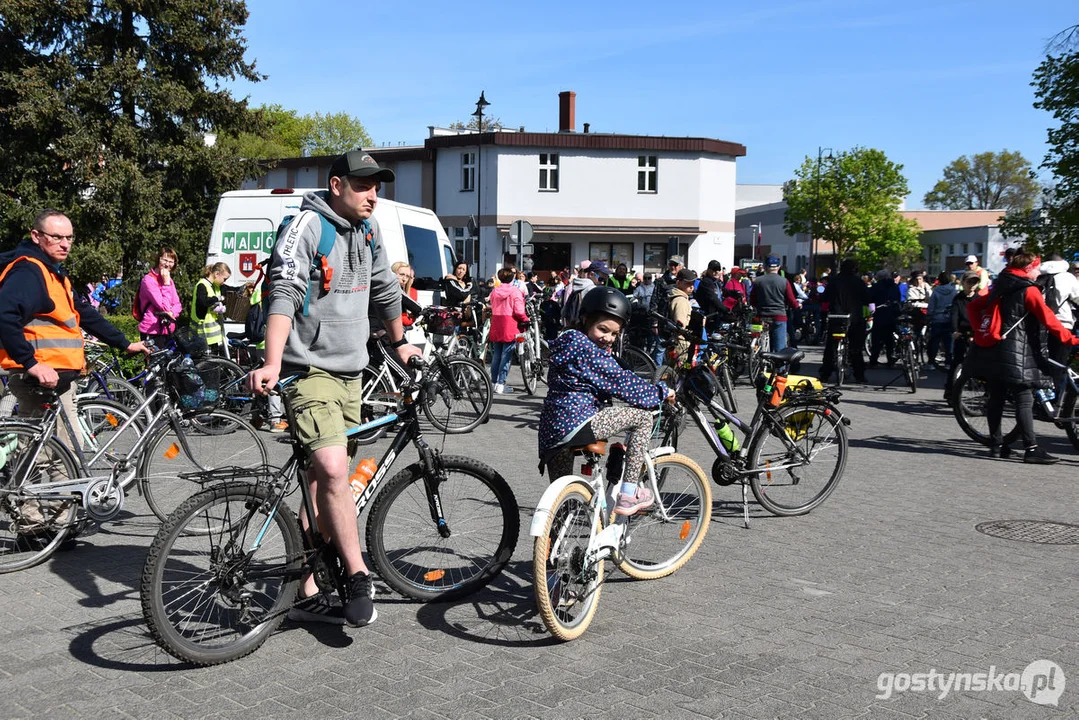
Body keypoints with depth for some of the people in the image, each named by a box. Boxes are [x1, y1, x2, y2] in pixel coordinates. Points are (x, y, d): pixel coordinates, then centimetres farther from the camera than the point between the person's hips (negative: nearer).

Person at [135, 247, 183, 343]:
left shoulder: (169, 280, 13)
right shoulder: (149, 279, -11)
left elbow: (178, 304, 7)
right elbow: (164, 306, -18)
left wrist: (172, 312, -15)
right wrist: (166, 284, -17)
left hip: (167, 330, 8)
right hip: (151, 331, -8)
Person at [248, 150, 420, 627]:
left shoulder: (368, 229, 12)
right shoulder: (307, 226, -11)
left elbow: (385, 291, 25)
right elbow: (284, 293, -23)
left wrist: (400, 345, 33)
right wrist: (273, 363, -35)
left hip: (351, 372, 7)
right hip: (310, 370, -7)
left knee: (324, 481, 9)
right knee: (334, 470, -21)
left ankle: (307, 592, 17)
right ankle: (359, 579, -7)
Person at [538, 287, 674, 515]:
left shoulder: (567, 342, 20)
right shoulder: (584, 346, -10)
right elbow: (620, 382, -9)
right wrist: (660, 392, 3)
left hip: (551, 432, 10)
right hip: (576, 425, -10)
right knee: (642, 417, -3)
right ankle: (628, 494, -3)